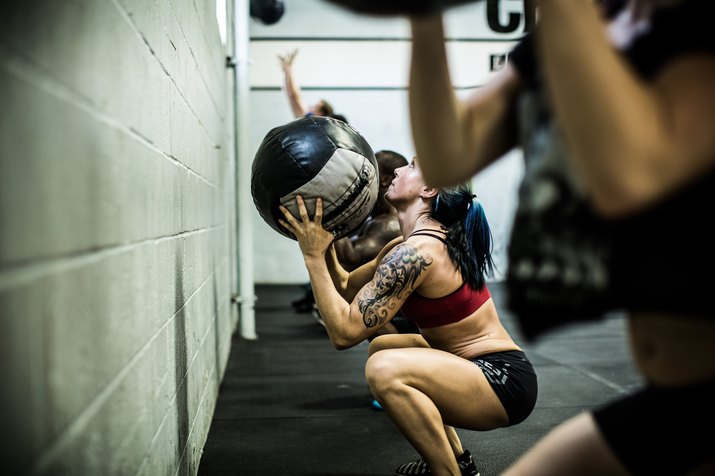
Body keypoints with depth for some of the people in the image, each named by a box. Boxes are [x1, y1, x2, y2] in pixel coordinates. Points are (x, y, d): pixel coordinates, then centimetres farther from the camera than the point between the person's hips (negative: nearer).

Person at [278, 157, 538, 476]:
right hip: (478, 366, 10)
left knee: (385, 369, -30)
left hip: (504, 382, -10)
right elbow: (347, 287, 14)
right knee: (381, 347, 24)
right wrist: (321, 240, 2)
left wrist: (313, 256, -18)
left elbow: (344, 332, -23)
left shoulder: (416, 253, -22)